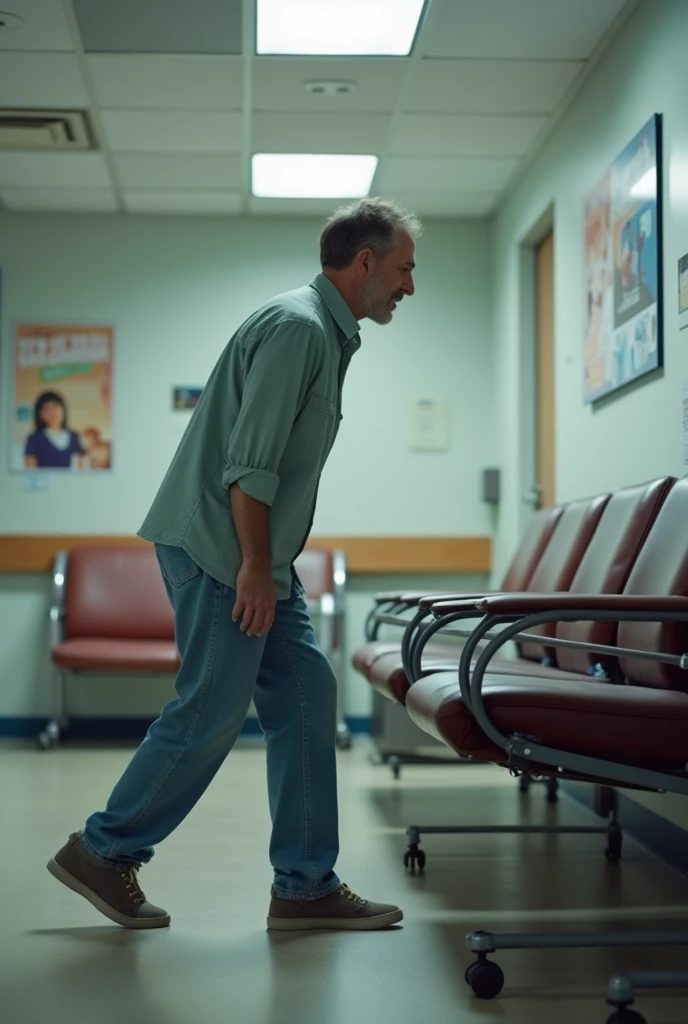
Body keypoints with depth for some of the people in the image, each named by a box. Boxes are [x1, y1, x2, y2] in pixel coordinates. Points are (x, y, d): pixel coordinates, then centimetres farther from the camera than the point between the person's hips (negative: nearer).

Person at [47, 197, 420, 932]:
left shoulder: (328, 333, 17)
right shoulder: (296, 326, -15)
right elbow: (248, 462, -22)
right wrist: (254, 566, -21)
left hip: (257, 556, 10)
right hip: (218, 548, -10)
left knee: (305, 699, 6)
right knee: (211, 712, -4)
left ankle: (306, 886, 11)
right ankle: (102, 852, 12)